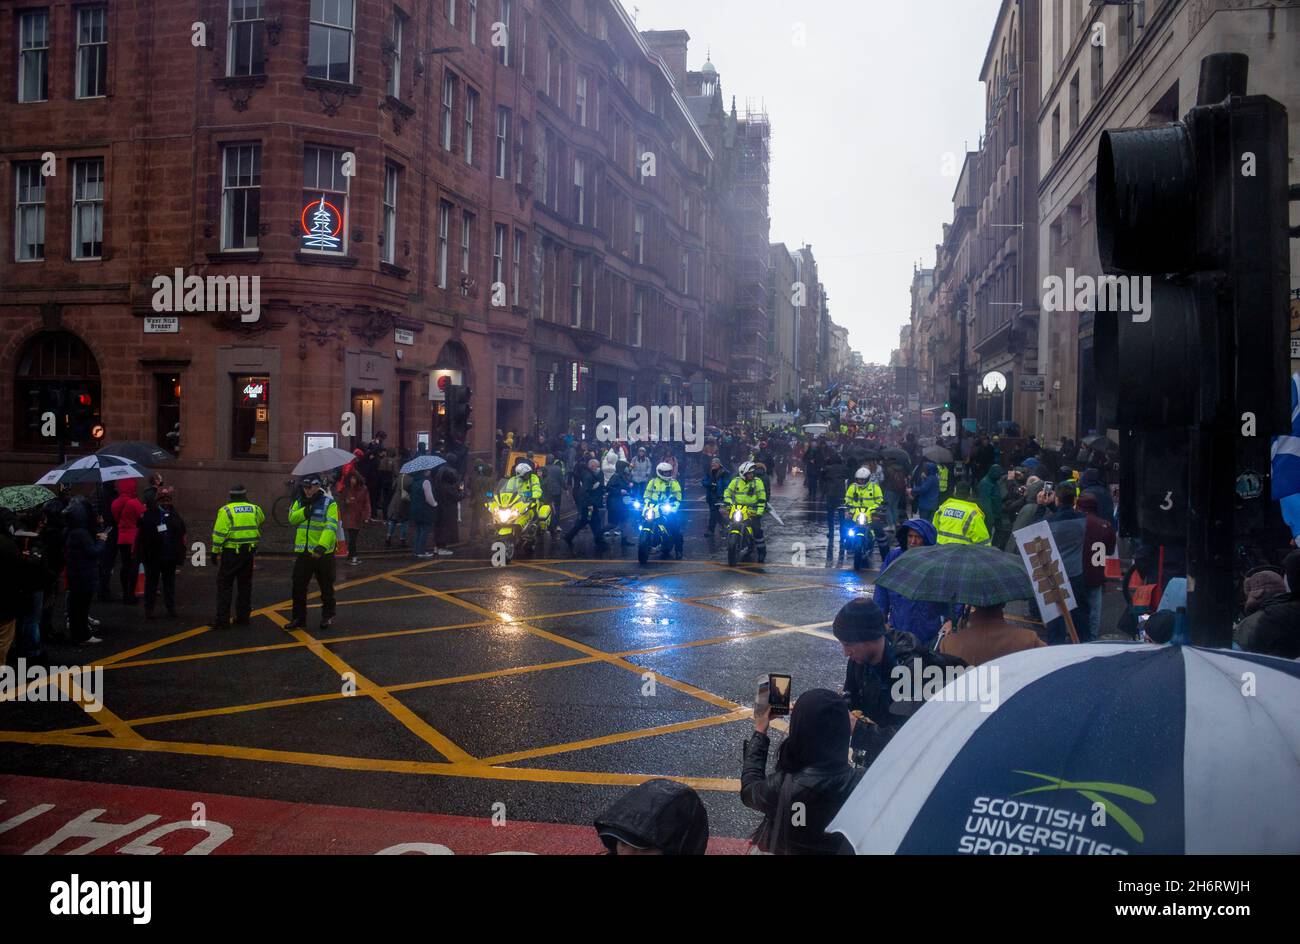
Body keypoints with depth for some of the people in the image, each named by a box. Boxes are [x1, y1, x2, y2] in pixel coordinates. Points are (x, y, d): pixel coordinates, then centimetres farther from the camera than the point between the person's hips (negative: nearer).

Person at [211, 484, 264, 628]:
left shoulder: (226, 510, -8)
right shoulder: (254, 509, 5)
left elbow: (219, 533, -11)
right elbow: (261, 519, 28)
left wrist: (215, 551, -4)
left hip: (231, 552, -4)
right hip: (249, 551, 4)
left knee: (224, 585, 1)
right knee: (245, 585, 14)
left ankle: (222, 620, -3)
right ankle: (243, 617, 17)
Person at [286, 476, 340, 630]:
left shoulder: (329, 503, -10)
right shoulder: (300, 502, 10)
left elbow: (331, 527, -20)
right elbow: (292, 518, -1)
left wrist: (322, 545, -32)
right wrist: (305, 510, -19)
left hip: (323, 553, -5)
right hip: (303, 553, 5)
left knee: (326, 587, 8)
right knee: (298, 587, 8)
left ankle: (328, 616, 22)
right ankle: (299, 618, 18)